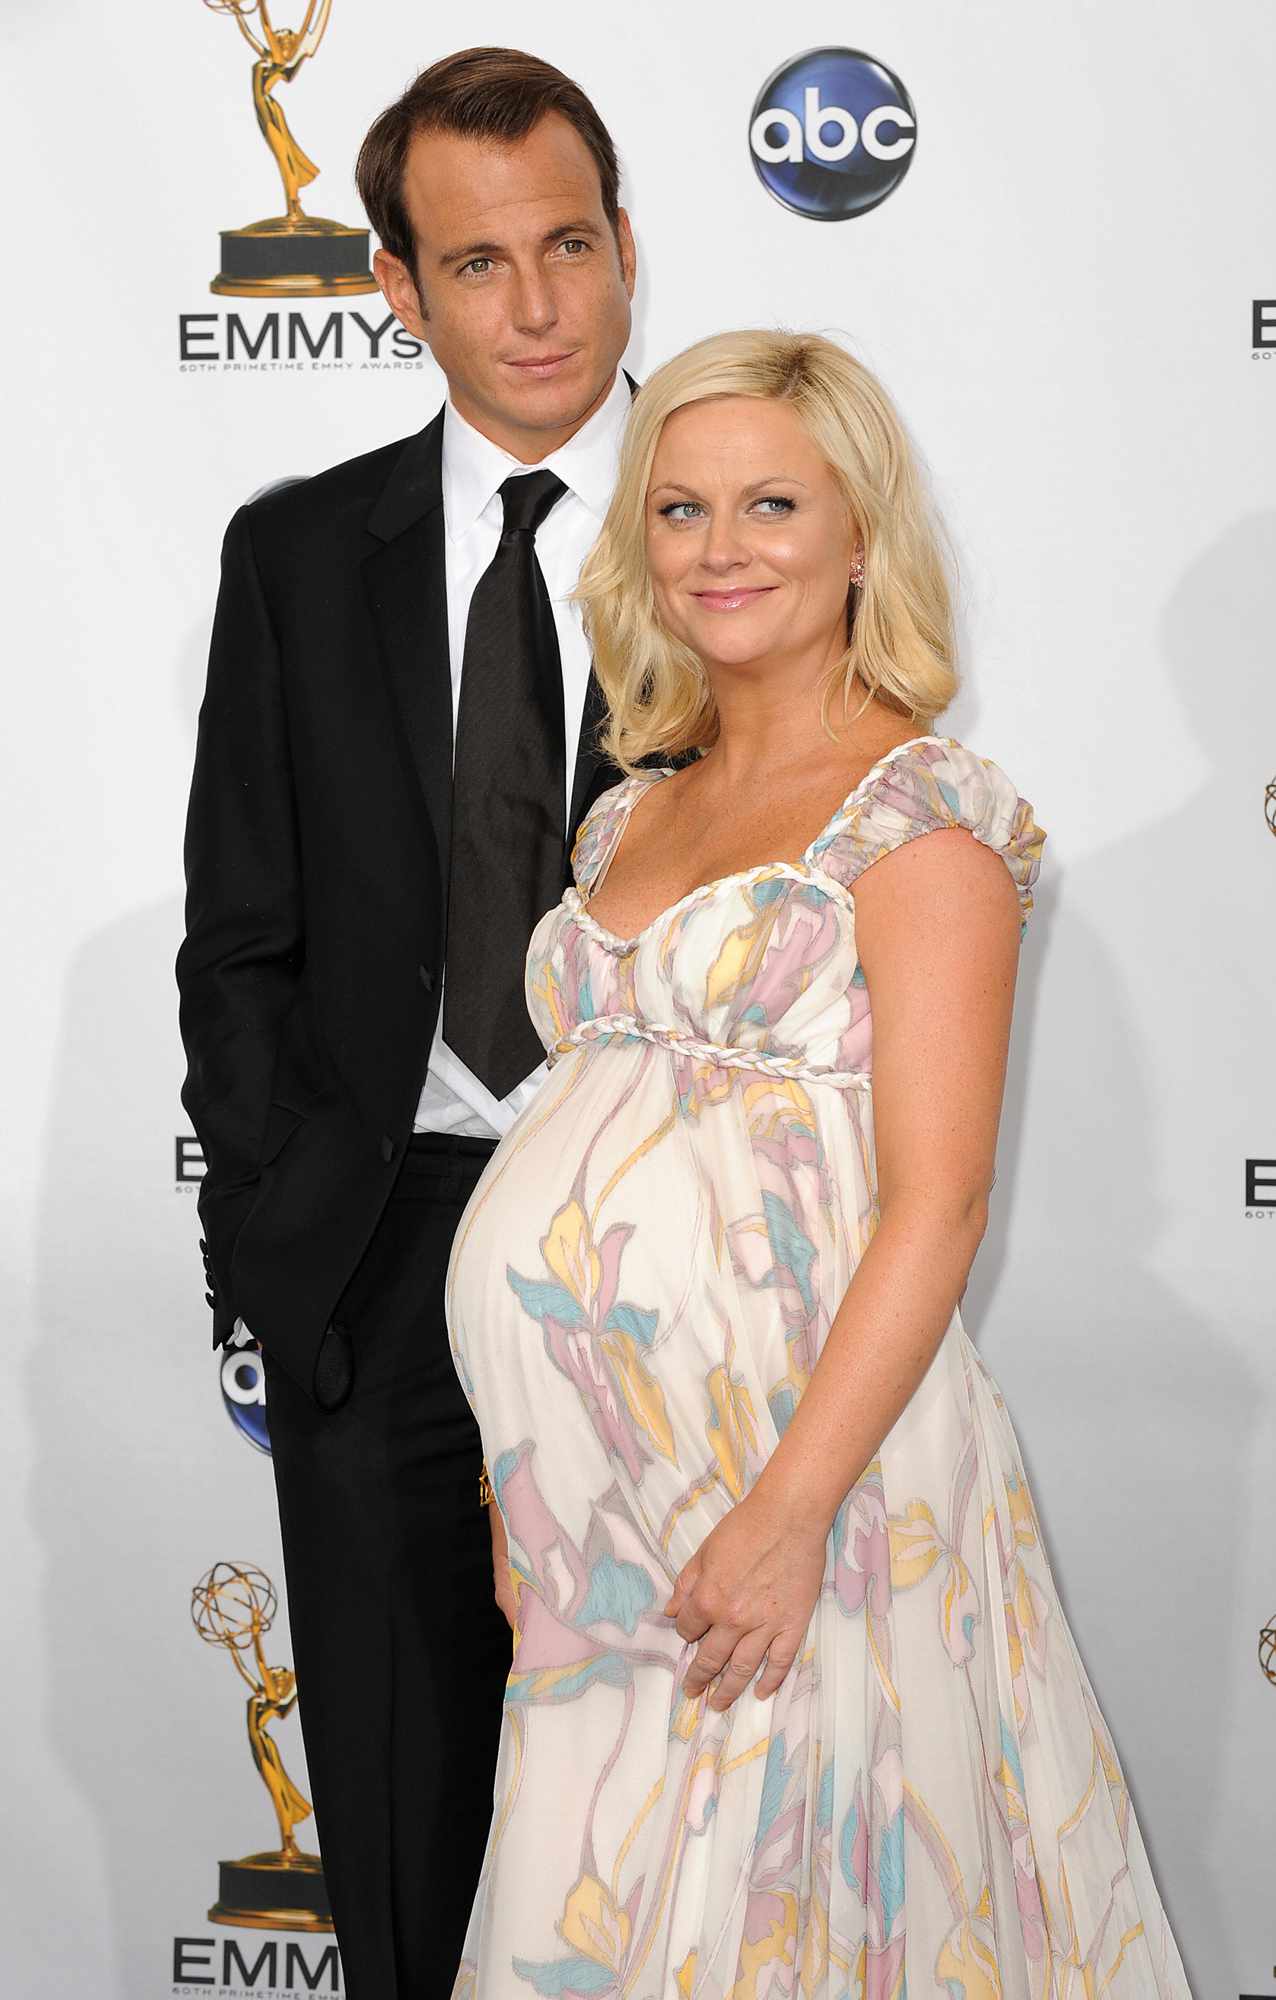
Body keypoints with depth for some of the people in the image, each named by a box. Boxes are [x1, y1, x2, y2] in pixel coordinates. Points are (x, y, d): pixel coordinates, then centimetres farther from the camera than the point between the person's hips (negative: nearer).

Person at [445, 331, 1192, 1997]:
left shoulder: (923, 813, -7)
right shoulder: (637, 810, 14)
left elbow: (937, 1201, -14)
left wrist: (792, 1508, -21)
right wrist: (519, 1474, 12)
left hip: (796, 1433, -6)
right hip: (590, 1454, 6)